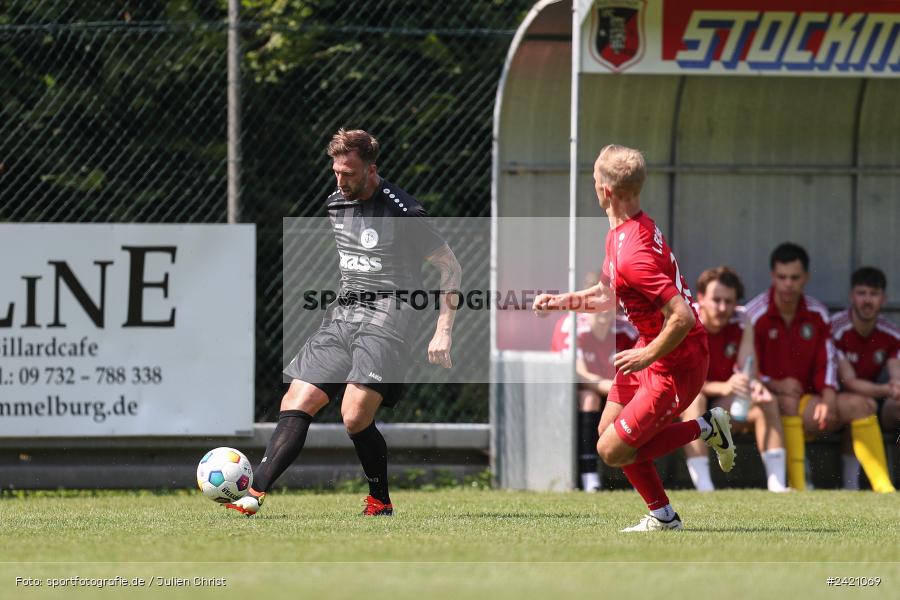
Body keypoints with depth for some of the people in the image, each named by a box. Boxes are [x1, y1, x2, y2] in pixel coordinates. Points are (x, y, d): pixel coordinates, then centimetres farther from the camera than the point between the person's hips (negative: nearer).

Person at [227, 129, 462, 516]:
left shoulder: (401, 211, -10)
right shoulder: (335, 204, 12)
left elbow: (450, 267, -4)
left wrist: (443, 331, -10)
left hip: (386, 318, -7)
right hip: (342, 314, 7)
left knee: (355, 417, -19)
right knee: (296, 404, -5)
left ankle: (380, 502, 0)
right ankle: (255, 491, -13)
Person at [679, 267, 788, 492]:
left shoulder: (741, 322, -4)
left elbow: (748, 372, -12)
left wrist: (754, 387, -38)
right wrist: (723, 387, -45)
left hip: (723, 405, 4)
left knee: (767, 402, -19)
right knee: (693, 398, -37)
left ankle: (777, 484, -26)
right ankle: (703, 487, -47)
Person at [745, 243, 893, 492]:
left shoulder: (817, 313, 8)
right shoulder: (755, 315, -8)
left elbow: (826, 364, 8)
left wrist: (828, 399, -11)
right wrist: (776, 386, -26)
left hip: (805, 401, 5)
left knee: (860, 404, -14)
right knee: (788, 402, -38)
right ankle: (797, 488, -43)